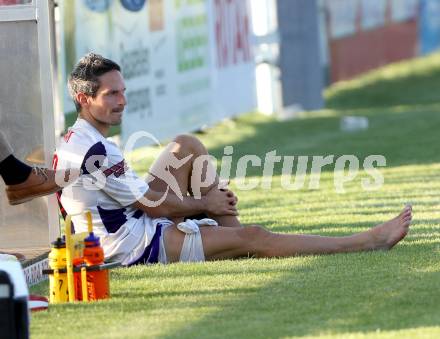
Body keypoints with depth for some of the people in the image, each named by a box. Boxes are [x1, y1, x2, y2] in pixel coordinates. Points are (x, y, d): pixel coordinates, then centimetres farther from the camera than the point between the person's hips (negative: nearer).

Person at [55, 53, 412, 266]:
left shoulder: (82, 141, 11)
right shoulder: (92, 149, -21)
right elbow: (152, 204, -17)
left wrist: (196, 199, 4)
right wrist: (204, 205, 0)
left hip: (133, 223, 10)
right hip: (137, 247, -10)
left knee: (187, 147, 7)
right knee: (253, 238, -11)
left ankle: (231, 231, 5)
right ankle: (370, 241, -6)